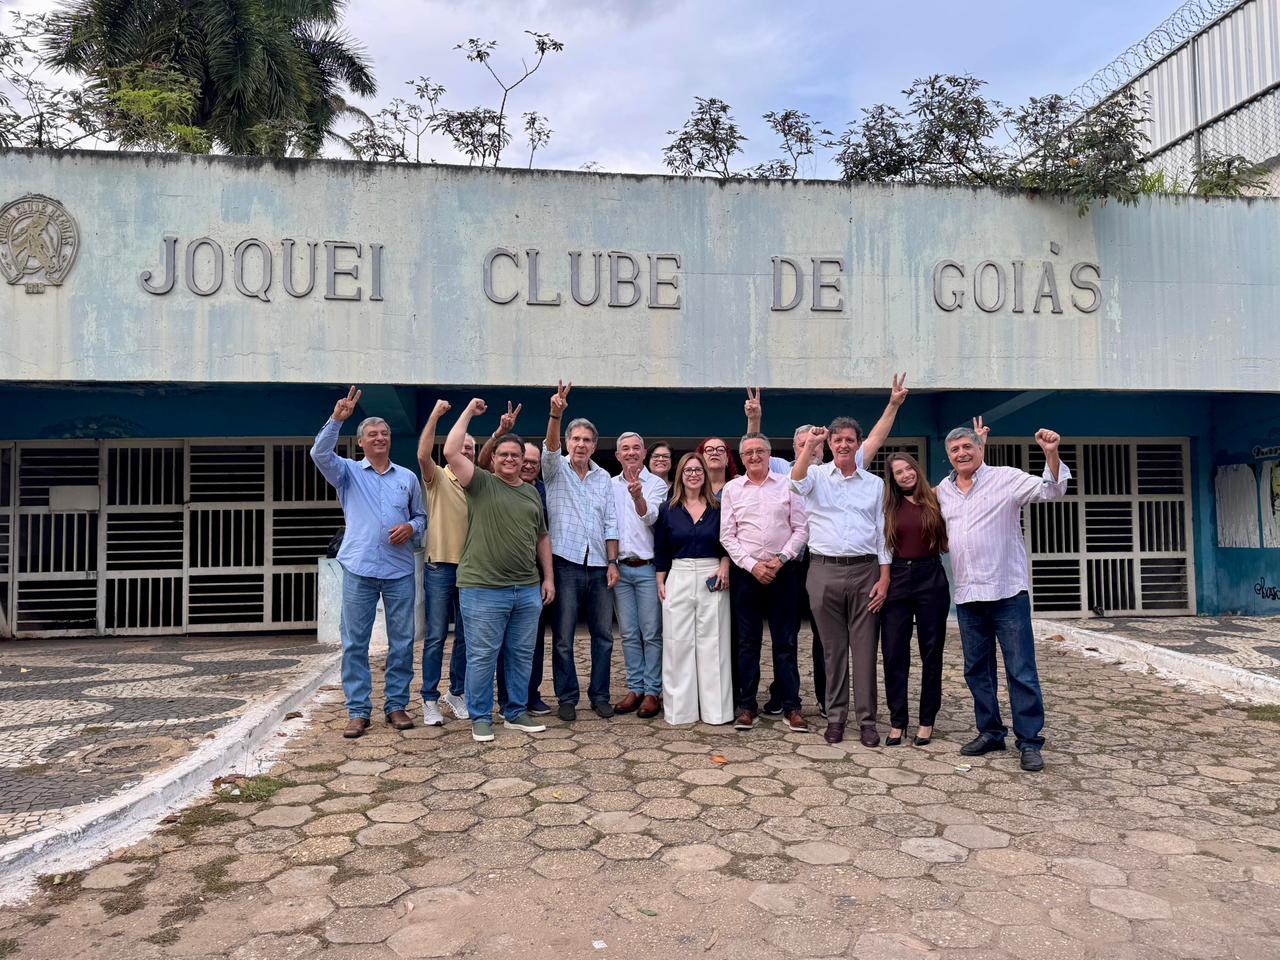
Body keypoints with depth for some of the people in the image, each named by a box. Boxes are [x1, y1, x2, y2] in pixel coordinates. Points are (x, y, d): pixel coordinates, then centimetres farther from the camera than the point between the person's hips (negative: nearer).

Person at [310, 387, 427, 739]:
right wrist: (336, 419, -21)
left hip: (400, 570, 2)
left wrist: (411, 528, -5)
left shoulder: (408, 478, 13)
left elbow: (422, 516, 17)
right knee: (355, 642, 1)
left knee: (402, 641, 5)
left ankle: (397, 705, 17)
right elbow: (319, 453, -11)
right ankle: (358, 711, 10)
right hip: (359, 569, -2)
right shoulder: (348, 472, 7)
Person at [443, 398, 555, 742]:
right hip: (484, 588, -5)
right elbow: (451, 453, -14)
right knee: (482, 656, 3)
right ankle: (481, 717, 17)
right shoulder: (481, 483, 0)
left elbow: (542, 537, 19)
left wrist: (548, 577, 13)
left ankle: (516, 713, 25)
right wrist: (469, 413, -7)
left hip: (528, 589, 5)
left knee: (521, 655, 12)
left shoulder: (532, 493, 16)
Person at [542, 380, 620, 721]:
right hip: (566, 564, -3)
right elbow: (550, 448, -20)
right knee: (563, 638, 3)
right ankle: (567, 698, 15)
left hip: (597, 566, 4)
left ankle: (599, 695, 21)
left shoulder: (603, 478, 12)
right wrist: (556, 413, -36)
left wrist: (613, 562, 2)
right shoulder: (556, 469, 3)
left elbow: (610, 523, 10)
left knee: (603, 635, 9)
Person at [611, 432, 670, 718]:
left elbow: (650, 517, -17)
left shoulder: (656, 484, -1)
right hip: (620, 568, 4)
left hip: (648, 568, -3)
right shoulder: (610, 485, 9)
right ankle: (635, 688, 17)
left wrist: (638, 496, -37)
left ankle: (652, 692, 7)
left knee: (652, 634, 0)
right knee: (628, 634, 8)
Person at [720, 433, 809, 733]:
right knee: (747, 641, 6)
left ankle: (791, 707, 11)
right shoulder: (731, 489, 6)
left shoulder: (787, 485, 5)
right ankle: (747, 706, 14)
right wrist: (752, 565, -7)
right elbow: (727, 535, 3)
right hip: (746, 572, 1)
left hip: (783, 571, 0)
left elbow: (801, 529, 3)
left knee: (785, 641, 3)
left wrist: (782, 558, -10)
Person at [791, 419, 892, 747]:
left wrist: (884, 578, 3)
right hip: (825, 571, -1)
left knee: (865, 647, 3)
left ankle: (867, 719, 11)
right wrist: (809, 445, -25)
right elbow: (796, 483, -17)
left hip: (865, 571, 1)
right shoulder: (817, 475, 7)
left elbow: (882, 533, 10)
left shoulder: (875, 483, 12)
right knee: (833, 648, 6)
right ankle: (835, 716, 16)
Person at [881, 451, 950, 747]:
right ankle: (897, 721, 13)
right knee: (893, 653, 2)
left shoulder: (935, 500, 2)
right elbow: (883, 545, 10)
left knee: (931, 652, 7)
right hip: (897, 579, 2)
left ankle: (927, 721, 18)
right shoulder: (890, 506, 8)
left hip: (931, 578, -2)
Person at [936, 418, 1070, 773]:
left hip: (1007, 592, -5)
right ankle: (990, 732, 24)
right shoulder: (943, 489, 13)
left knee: (1021, 671, -2)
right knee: (976, 670, 12)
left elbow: (1051, 490, -12)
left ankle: (1030, 741, 6)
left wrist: (1051, 454, -24)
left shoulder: (1006, 478, -2)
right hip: (967, 596, 5)